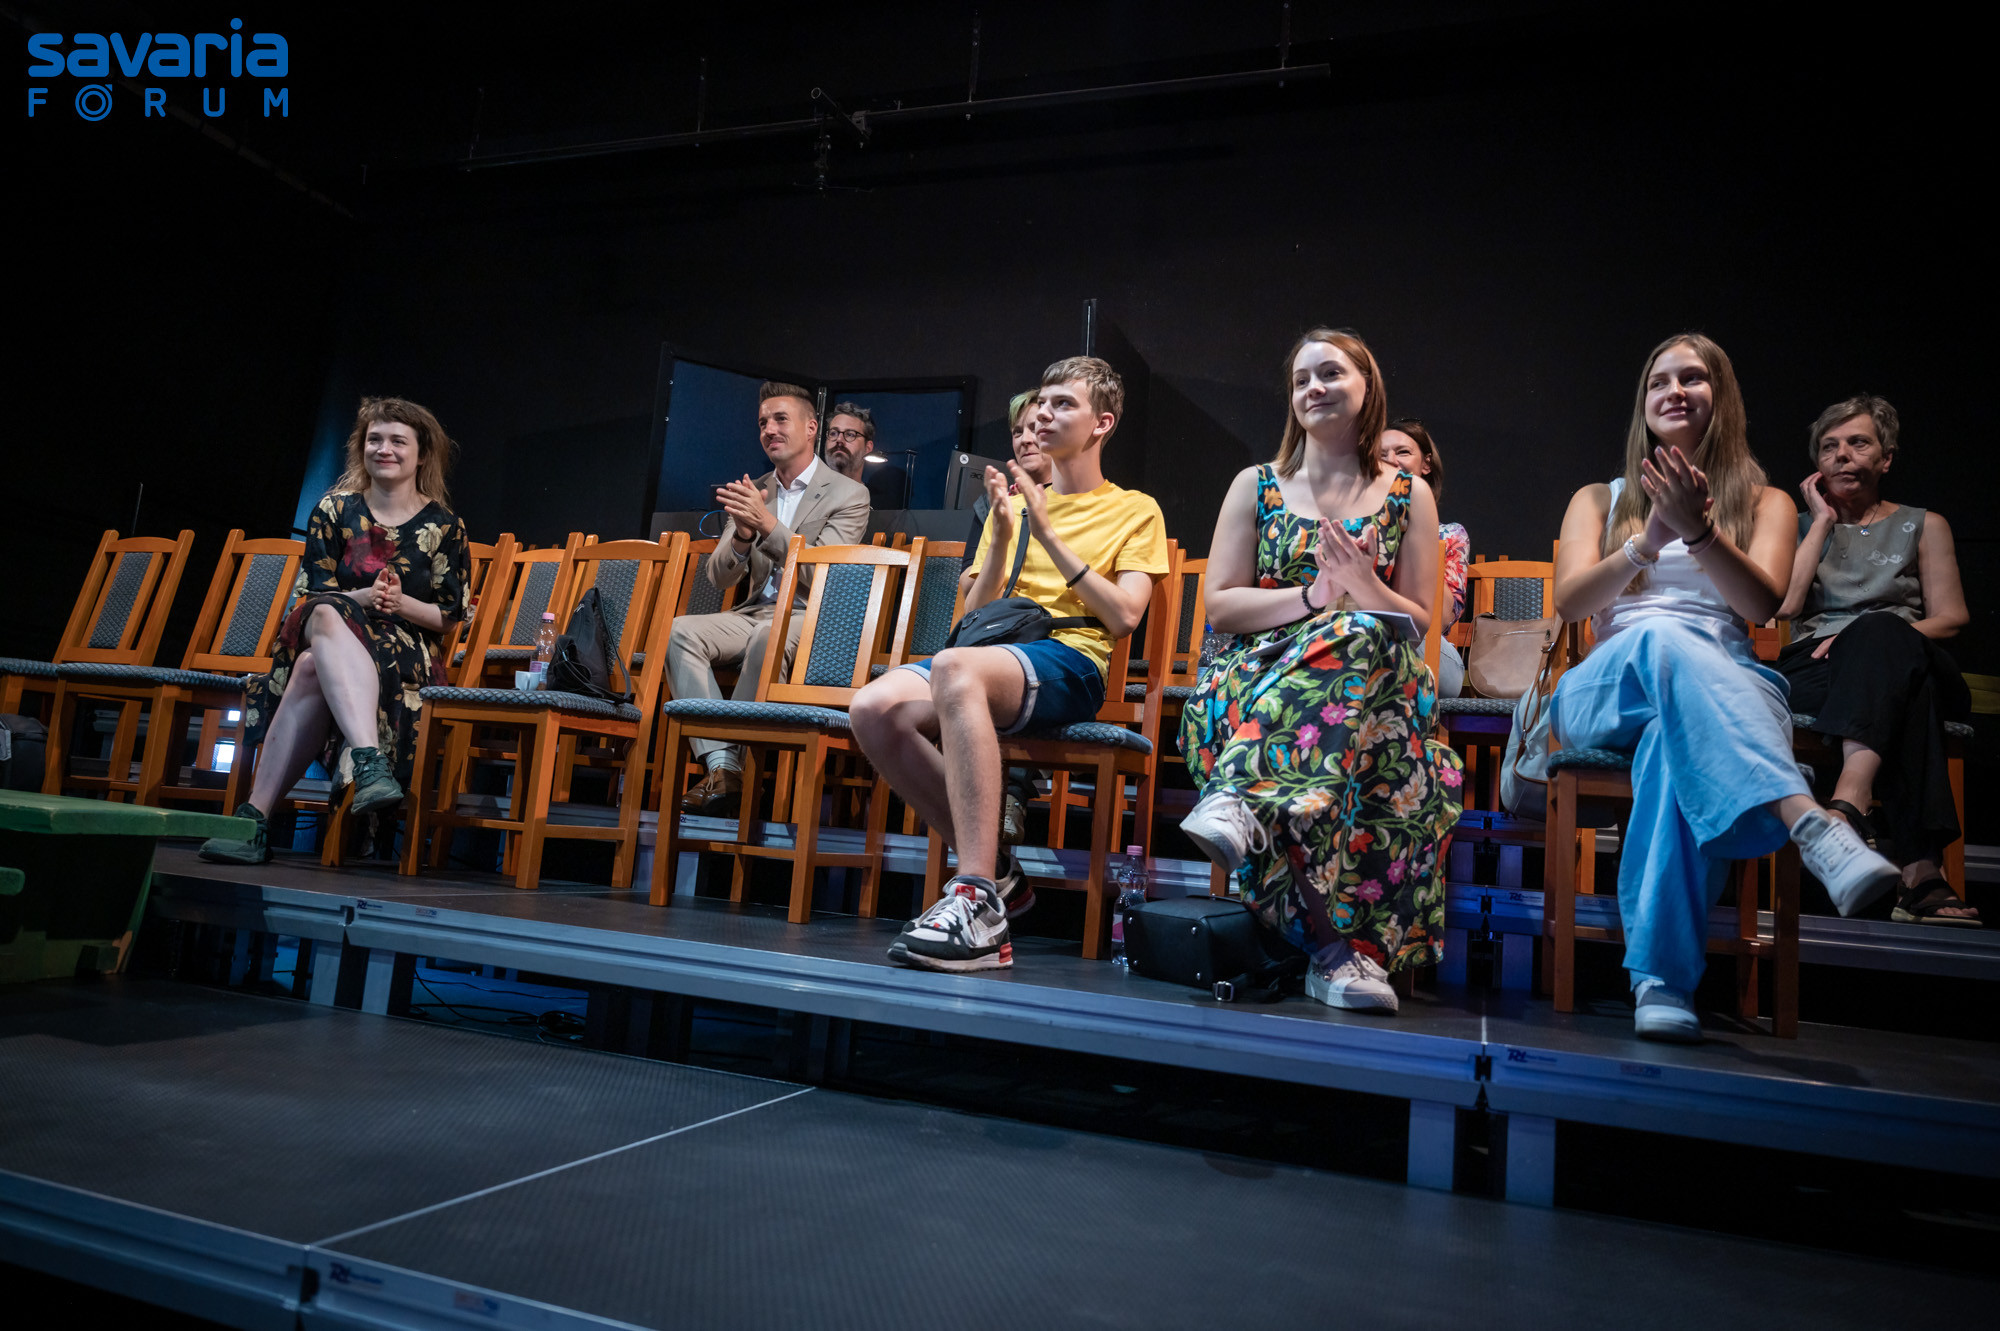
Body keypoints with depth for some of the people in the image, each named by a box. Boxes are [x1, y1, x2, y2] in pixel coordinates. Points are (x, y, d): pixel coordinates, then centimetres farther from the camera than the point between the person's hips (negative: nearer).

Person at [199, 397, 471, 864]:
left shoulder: (443, 526, 6)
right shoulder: (335, 510, 12)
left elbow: (452, 616, 3)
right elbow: (309, 593, 6)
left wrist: (402, 603, -16)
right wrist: (360, 598, -15)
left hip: (407, 653, -2)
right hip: (336, 633, 2)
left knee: (313, 668, -35)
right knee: (325, 615, -37)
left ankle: (257, 814, -39)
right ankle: (369, 762, -53)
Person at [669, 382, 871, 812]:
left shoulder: (849, 494, 1)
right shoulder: (753, 492, 16)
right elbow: (718, 576, 9)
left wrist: (768, 524, -24)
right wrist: (742, 536, -13)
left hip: (812, 619, -5)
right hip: (754, 613, 5)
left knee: (768, 637, -38)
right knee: (679, 629, -23)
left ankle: (730, 766, -29)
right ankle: (721, 764, -30)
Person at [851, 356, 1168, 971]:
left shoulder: (1135, 511, 15)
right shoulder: (1013, 502, 27)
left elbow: (1122, 616, -1)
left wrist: (1050, 535, -4)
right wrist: (1002, 539, 4)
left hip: (1071, 660, -5)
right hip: (995, 652, 5)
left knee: (956, 667, -38)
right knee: (874, 707, -26)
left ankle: (980, 901, -39)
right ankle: (990, 867, -12)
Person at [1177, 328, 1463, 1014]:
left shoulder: (1408, 495, 17)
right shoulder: (1256, 486, 16)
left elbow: (1419, 623, 10)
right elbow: (1219, 607, 5)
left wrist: (1365, 588, -12)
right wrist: (1316, 595, -10)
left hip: (1373, 678, 1)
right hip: (1256, 678, 0)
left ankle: (1244, 797, -45)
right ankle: (1336, 943, -44)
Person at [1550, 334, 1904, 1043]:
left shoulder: (1764, 502, 22)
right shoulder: (1599, 499, 24)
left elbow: (1763, 604, 0)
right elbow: (1570, 601, 5)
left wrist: (1699, 532, -17)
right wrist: (1648, 542, -12)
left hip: (1731, 690, 0)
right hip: (1608, 689, 1)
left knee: (1676, 737, -41)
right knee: (1663, 640, -39)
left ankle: (1663, 979, -50)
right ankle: (1812, 826, -57)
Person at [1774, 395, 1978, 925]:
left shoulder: (1923, 525, 22)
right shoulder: (1802, 526, 24)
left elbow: (1950, 617, 8)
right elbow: (1786, 605, 4)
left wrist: (1874, 639, -11)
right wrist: (1823, 522, 10)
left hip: (1902, 657, 0)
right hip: (1813, 670, 0)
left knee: (1878, 631, -39)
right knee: (1908, 692, -37)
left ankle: (1849, 802, -58)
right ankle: (1921, 867, -54)